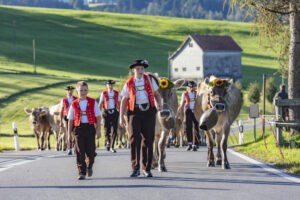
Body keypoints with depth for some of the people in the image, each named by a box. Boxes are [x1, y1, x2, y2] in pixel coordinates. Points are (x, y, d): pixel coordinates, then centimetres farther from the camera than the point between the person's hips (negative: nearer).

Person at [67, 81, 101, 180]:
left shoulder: (92, 102, 4)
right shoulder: (74, 104, 6)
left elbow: (98, 117, 5)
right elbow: (71, 120, 10)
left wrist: (98, 130, -2)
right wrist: (69, 133, 8)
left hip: (90, 128, 0)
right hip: (78, 128, 0)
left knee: (90, 150, 3)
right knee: (79, 151, -7)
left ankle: (89, 166, 33)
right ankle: (81, 173, -5)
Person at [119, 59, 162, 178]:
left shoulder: (149, 80, 10)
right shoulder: (129, 83, 7)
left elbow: (156, 94, 16)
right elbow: (124, 101, 11)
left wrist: (159, 103, -6)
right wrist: (121, 117, 5)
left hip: (149, 112, 1)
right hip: (134, 112, -1)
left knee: (148, 140, 4)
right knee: (134, 139, -14)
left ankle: (146, 169, 14)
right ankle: (135, 169, -12)